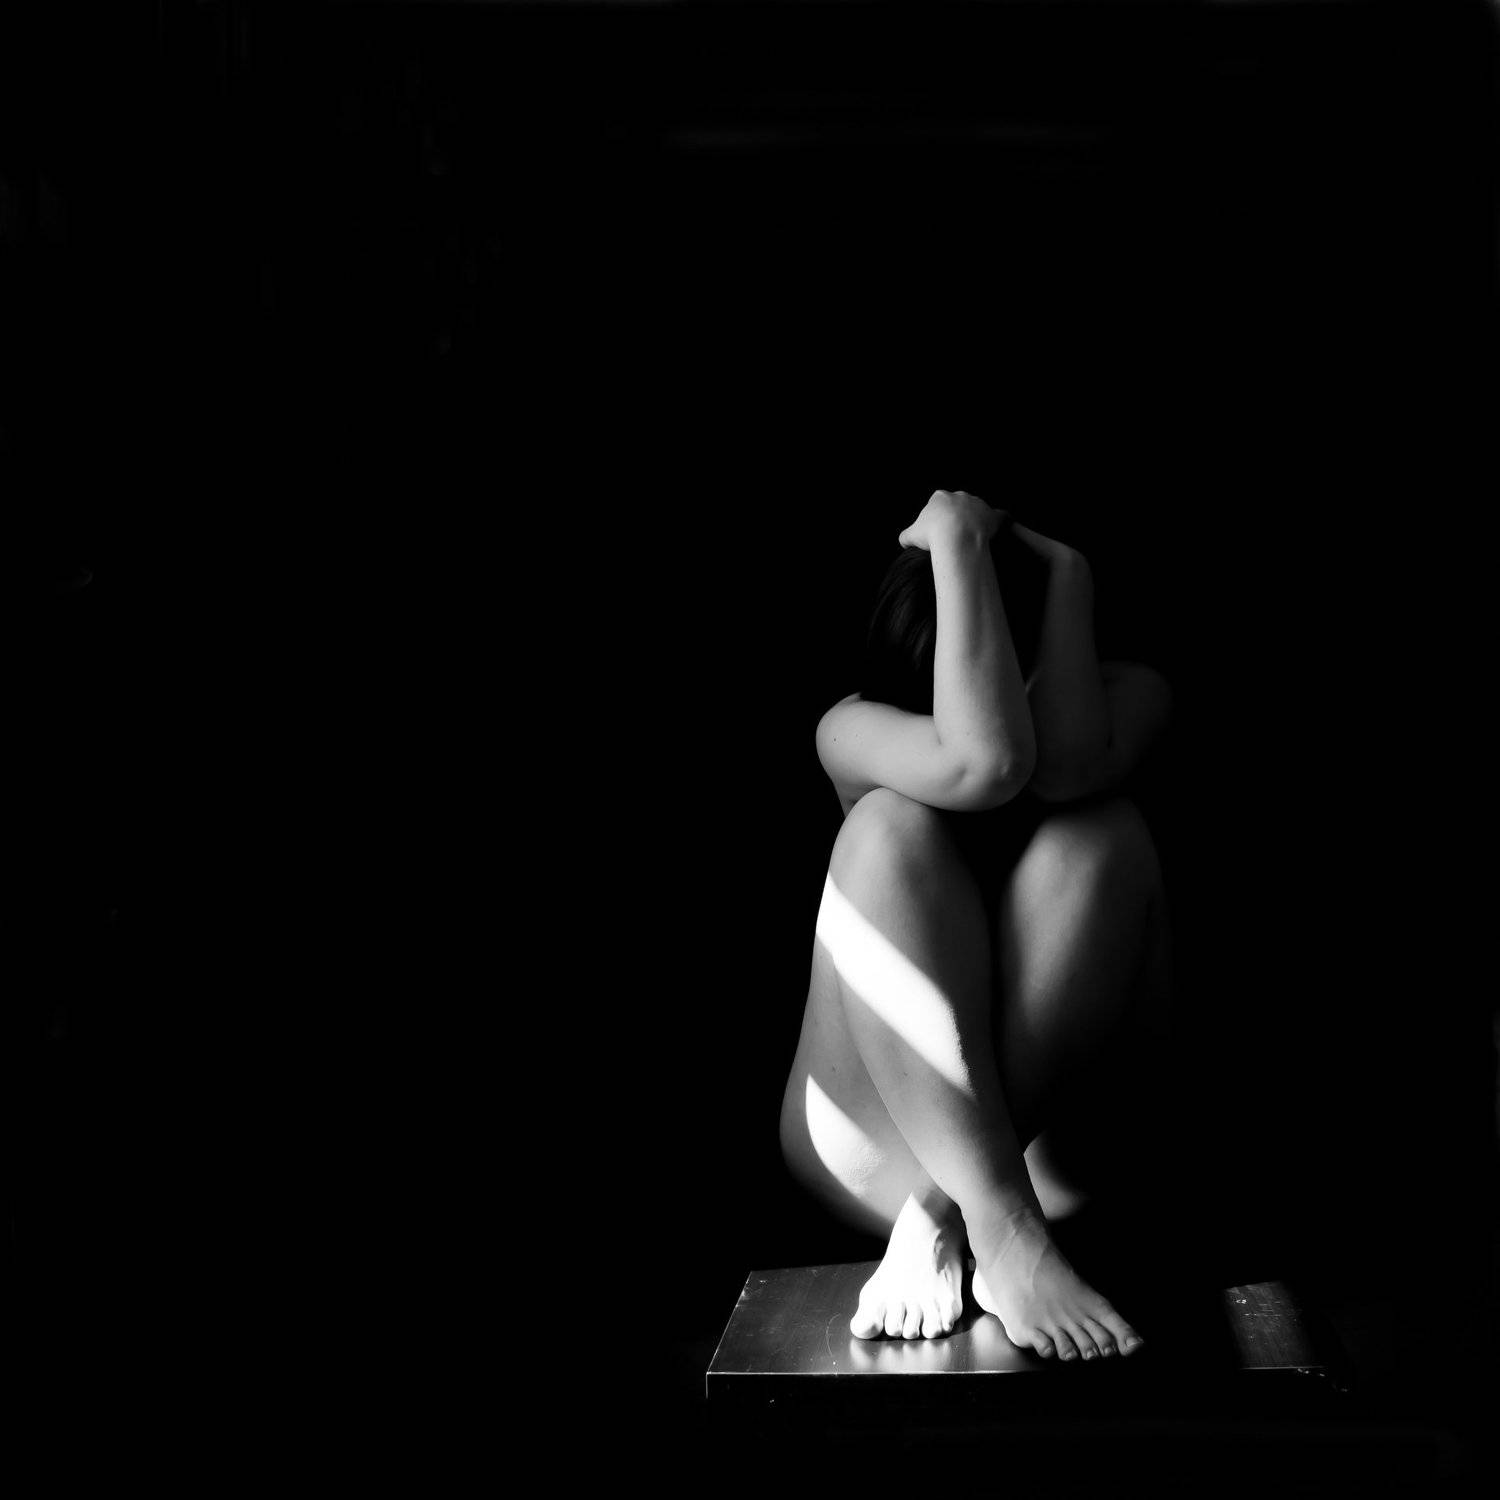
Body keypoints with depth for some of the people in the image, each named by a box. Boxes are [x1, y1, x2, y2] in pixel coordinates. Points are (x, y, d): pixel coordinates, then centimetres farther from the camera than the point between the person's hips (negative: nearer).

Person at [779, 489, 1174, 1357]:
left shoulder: (1132, 698, -1)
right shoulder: (854, 732, -6)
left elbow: (1065, 767, -27)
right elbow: (981, 764, -30)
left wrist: (1065, 571, -18)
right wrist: (959, 545, -23)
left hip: (1048, 1120, 1)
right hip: (879, 1136, -1)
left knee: (1100, 832, -24)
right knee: (889, 825, -25)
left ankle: (939, 1219, -32)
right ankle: (1001, 1228, -41)